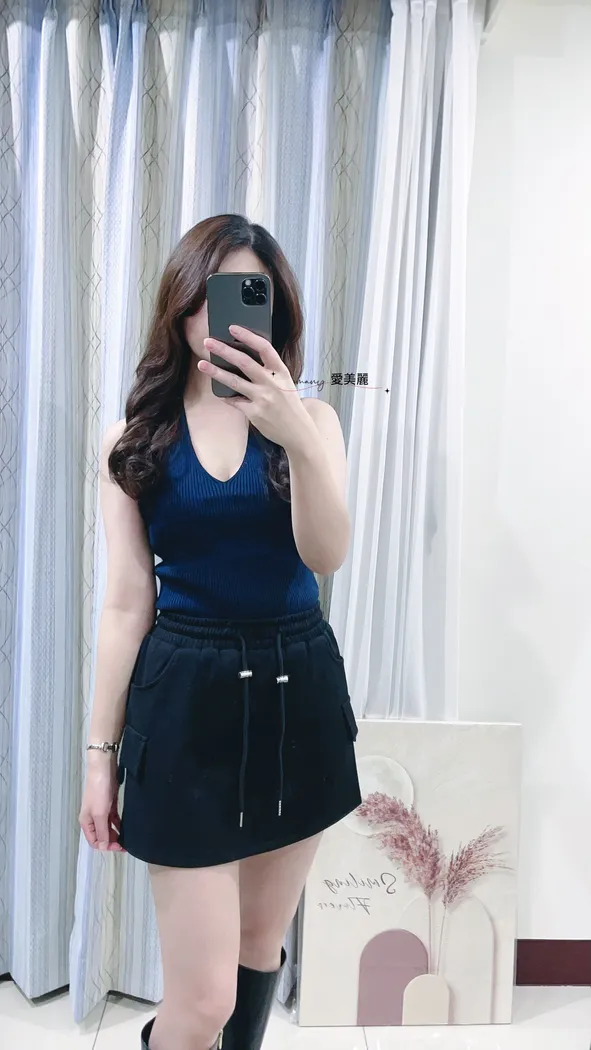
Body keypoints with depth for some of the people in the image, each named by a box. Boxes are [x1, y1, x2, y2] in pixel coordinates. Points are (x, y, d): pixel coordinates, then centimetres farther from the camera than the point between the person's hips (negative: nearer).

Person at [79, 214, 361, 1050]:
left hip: (298, 690, 2)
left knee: (262, 941, 19)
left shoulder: (308, 418, 1)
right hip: (188, 697, -2)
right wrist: (101, 752, 2)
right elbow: (126, 604, 0)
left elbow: (326, 554, -15)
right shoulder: (135, 441, 0)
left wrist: (298, 438, -32)